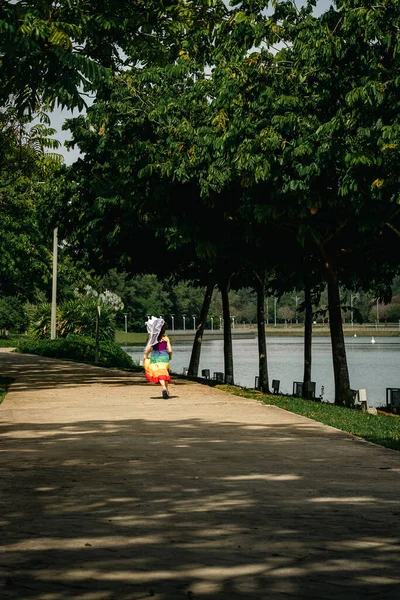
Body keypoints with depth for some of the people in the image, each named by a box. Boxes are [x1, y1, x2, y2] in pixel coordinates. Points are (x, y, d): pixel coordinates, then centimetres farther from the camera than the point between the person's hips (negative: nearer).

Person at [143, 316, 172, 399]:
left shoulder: (152, 338, -4)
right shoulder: (165, 338, -3)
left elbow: (148, 348, -9)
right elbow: (170, 350, -5)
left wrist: (145, 356, 8)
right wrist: (170, 356, 14)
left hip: (155, 356, 0)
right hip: (164, 356, 0)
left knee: (159, 373, -2)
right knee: (165, 373, 15)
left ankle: (164, 388, -26)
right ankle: (166, 390, 20)